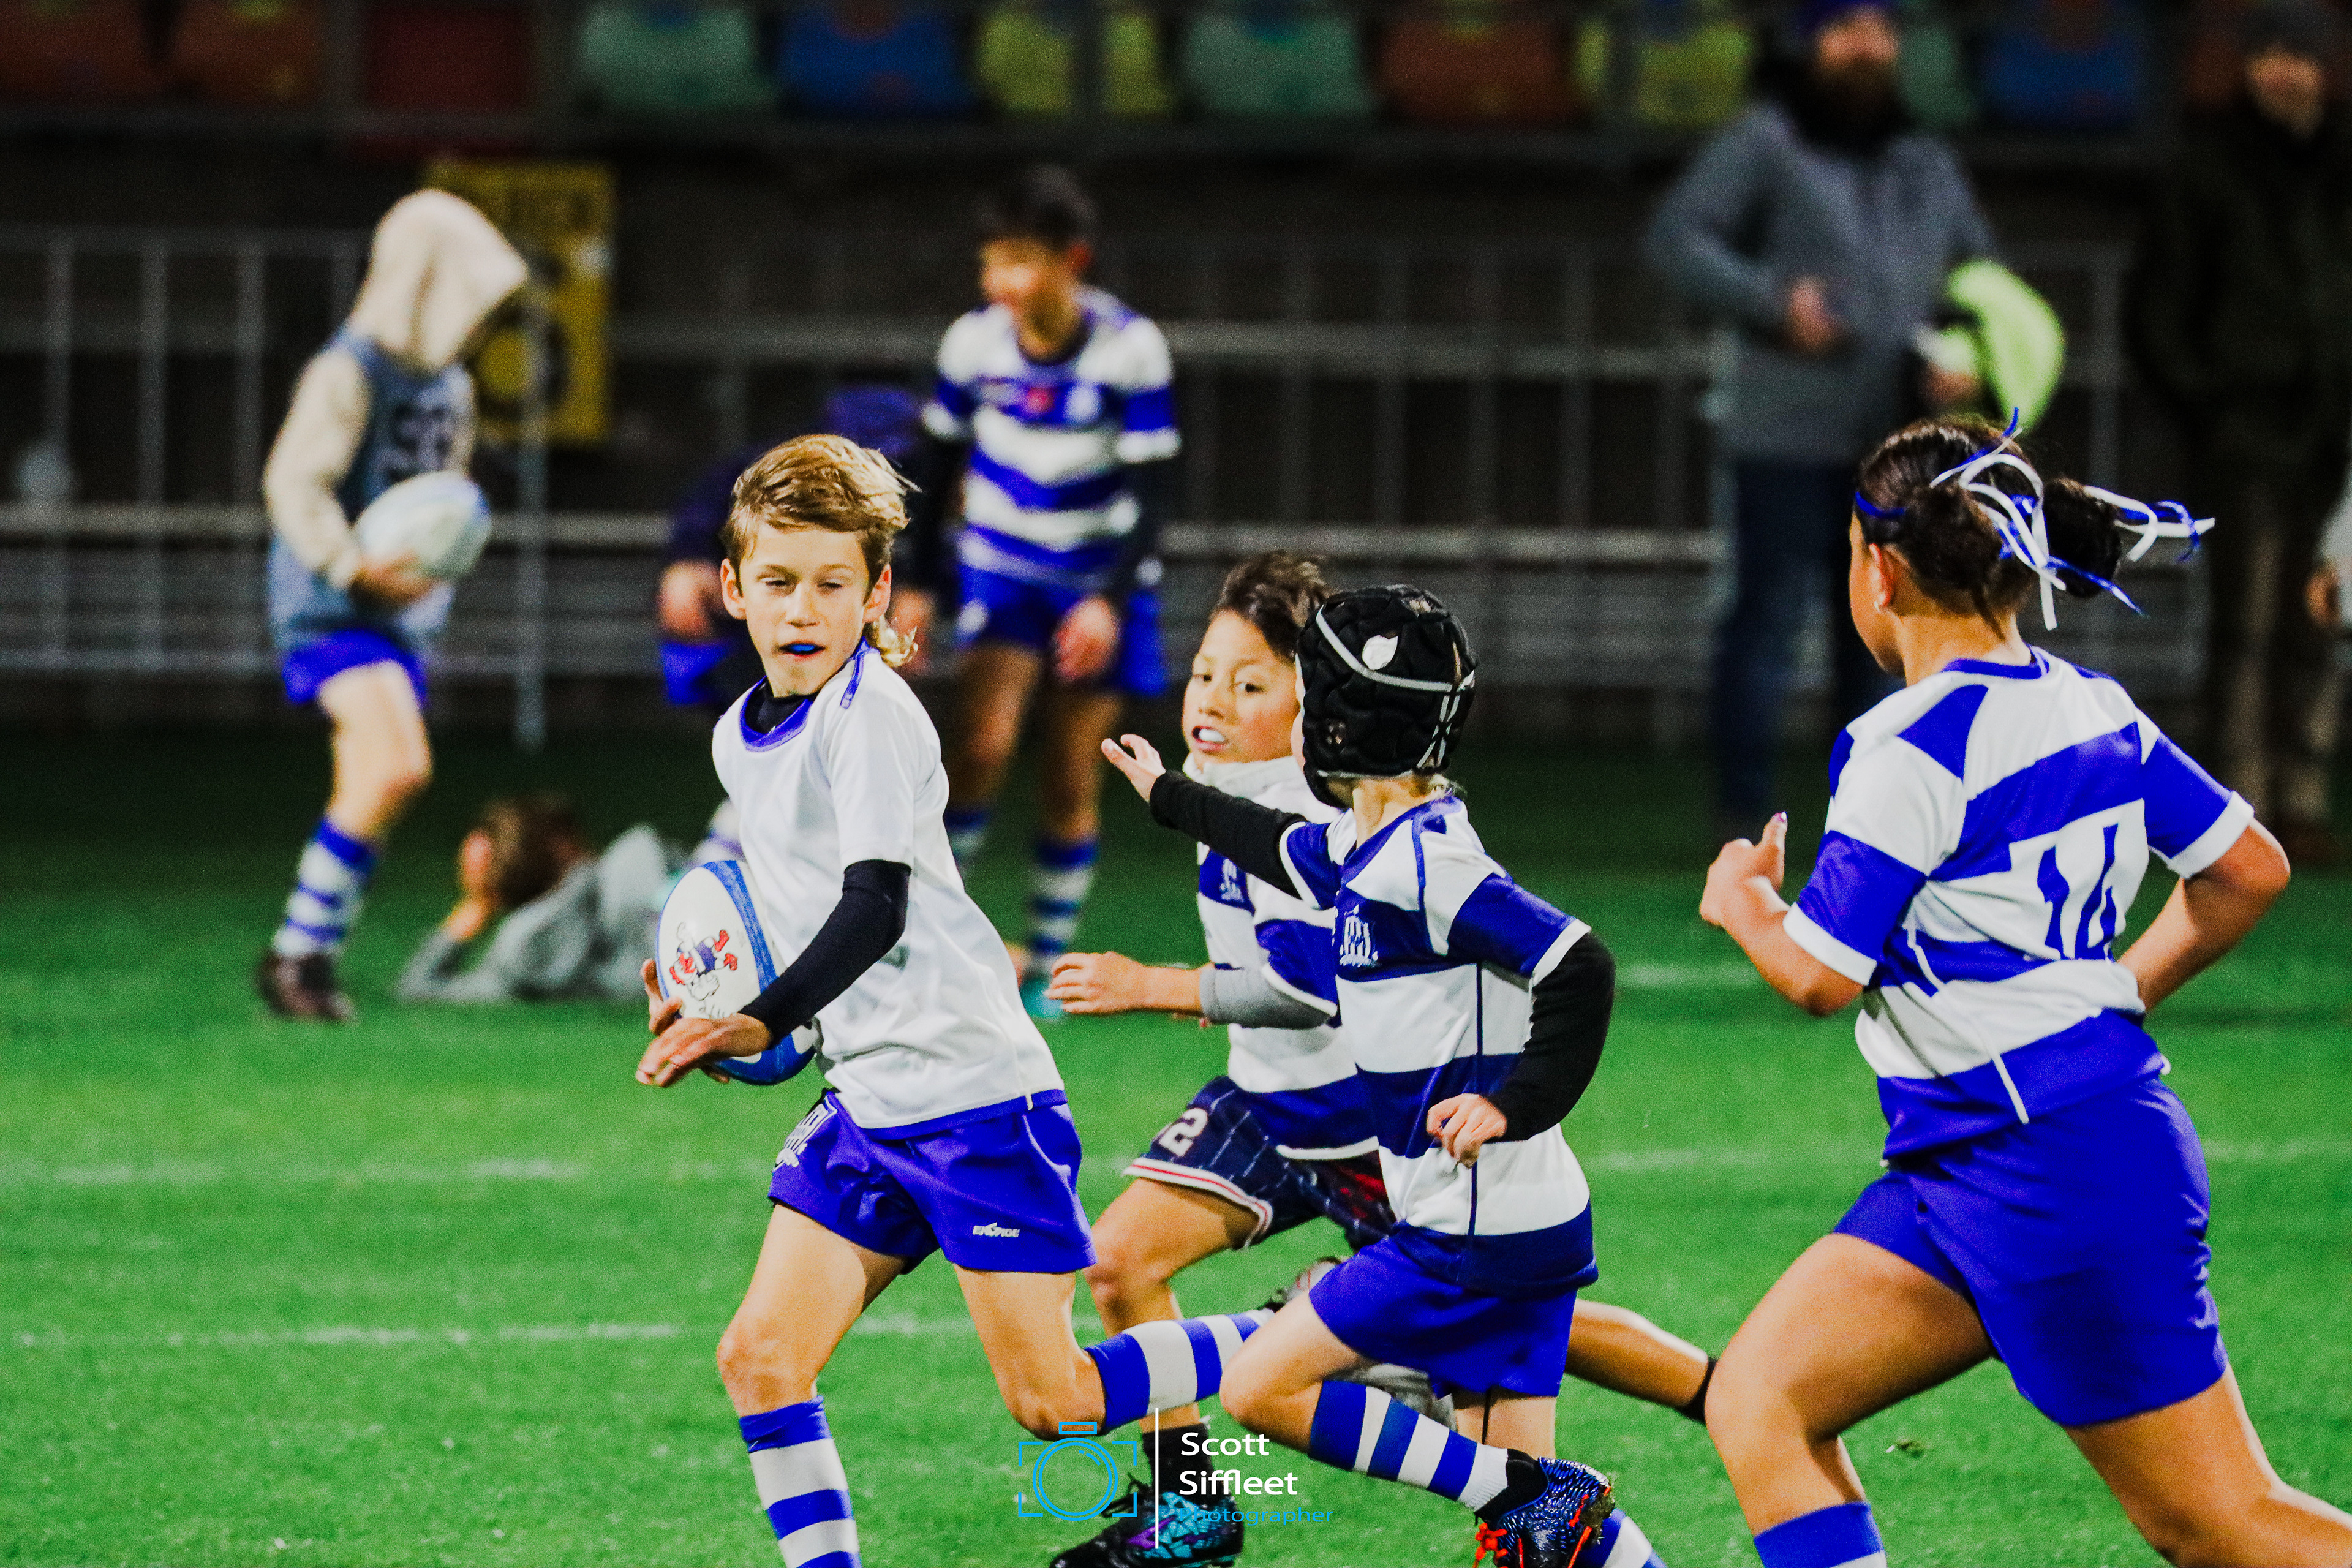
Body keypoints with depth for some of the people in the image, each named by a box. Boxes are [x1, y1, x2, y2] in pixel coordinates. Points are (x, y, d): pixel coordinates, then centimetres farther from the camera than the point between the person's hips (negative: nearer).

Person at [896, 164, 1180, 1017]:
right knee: (985, 742, -20)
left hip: (1100, 578, -1)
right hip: (1001, 564, 1)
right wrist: (921, 586, 2)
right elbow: (940, 465, 3)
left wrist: (1110, 600, -25)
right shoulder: (974, 342, -11)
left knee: (1071, 781, 2)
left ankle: (1043, 963, 13)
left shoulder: (1130, 348, -18)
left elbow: (1150, 494, -14)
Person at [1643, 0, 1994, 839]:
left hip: (1900, 440, 6)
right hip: (1790, 432, -6)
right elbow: (1675, 239, -7)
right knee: (1769, 615, -7)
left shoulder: (1924, 162, 16)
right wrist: (1773, 303, -18)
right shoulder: (1762, 142, -1)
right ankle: (1743, 820, -2)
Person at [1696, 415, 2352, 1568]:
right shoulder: (2089, 708, 8)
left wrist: (1742, 903, 6)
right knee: (1757, 1399, 6)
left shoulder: (1910, 749, -17)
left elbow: (1819, 976, -15)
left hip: (2055, 1179, -9)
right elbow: (2248, 869, 13)